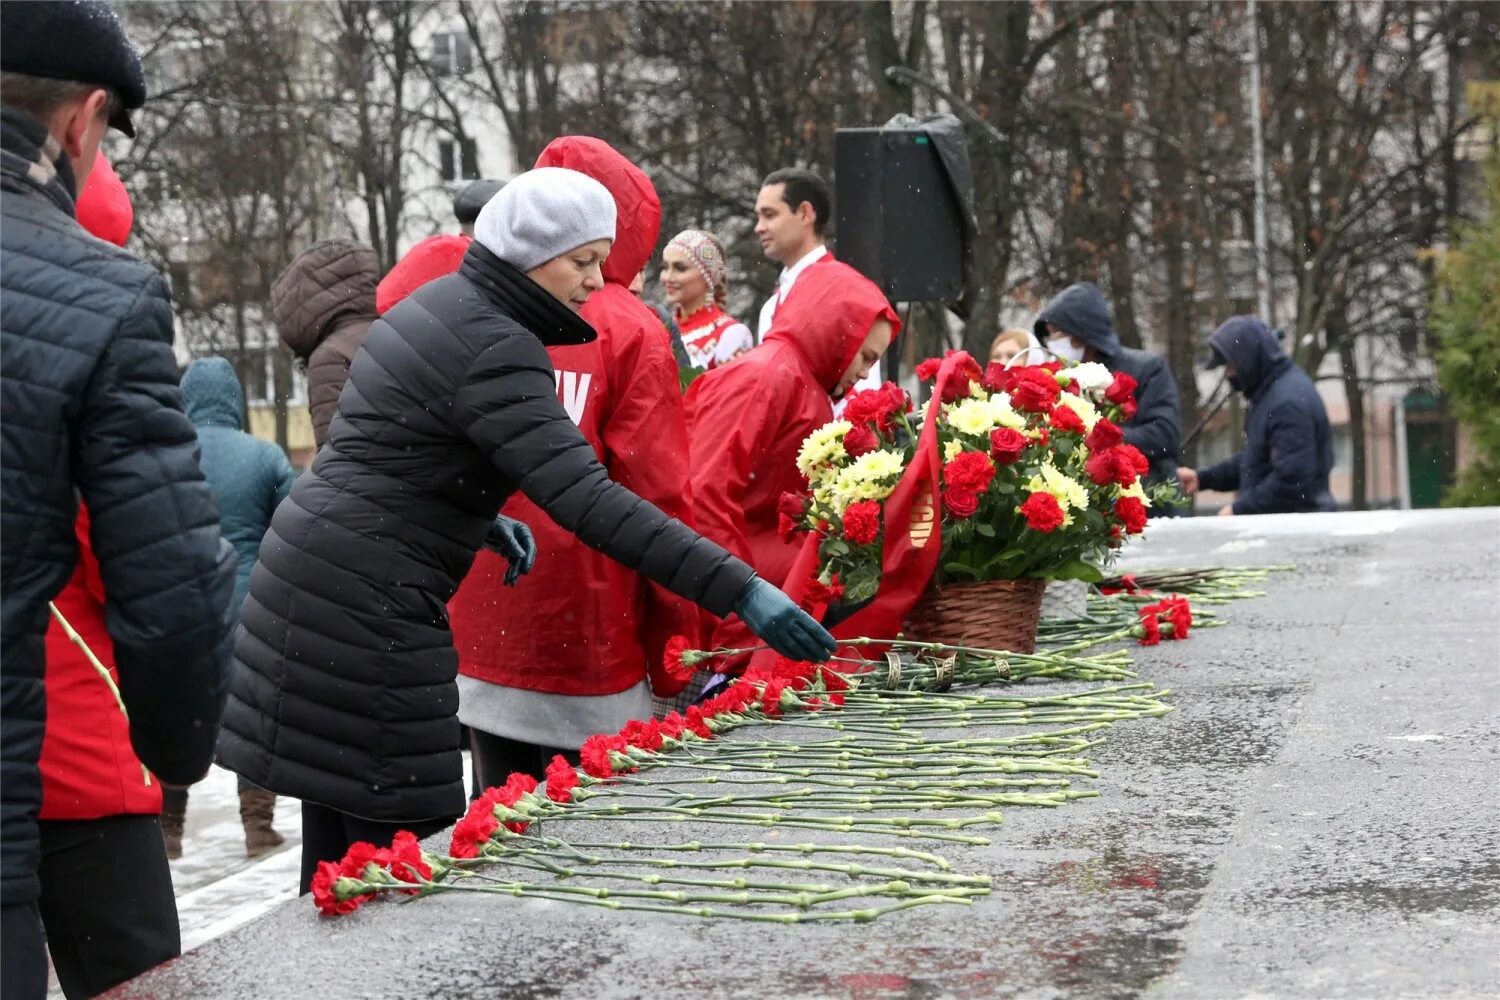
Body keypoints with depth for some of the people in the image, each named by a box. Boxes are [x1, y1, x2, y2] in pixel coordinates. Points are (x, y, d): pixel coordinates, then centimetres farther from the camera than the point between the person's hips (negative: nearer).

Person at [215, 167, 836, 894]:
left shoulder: (440, 305, 13)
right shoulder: (494, 349, -18)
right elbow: (586, 498, -28)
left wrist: (479, 520, 9)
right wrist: (738, 589, -31)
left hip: (317, 580, 10)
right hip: (365, 609, -10)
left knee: (338, 850, 13)